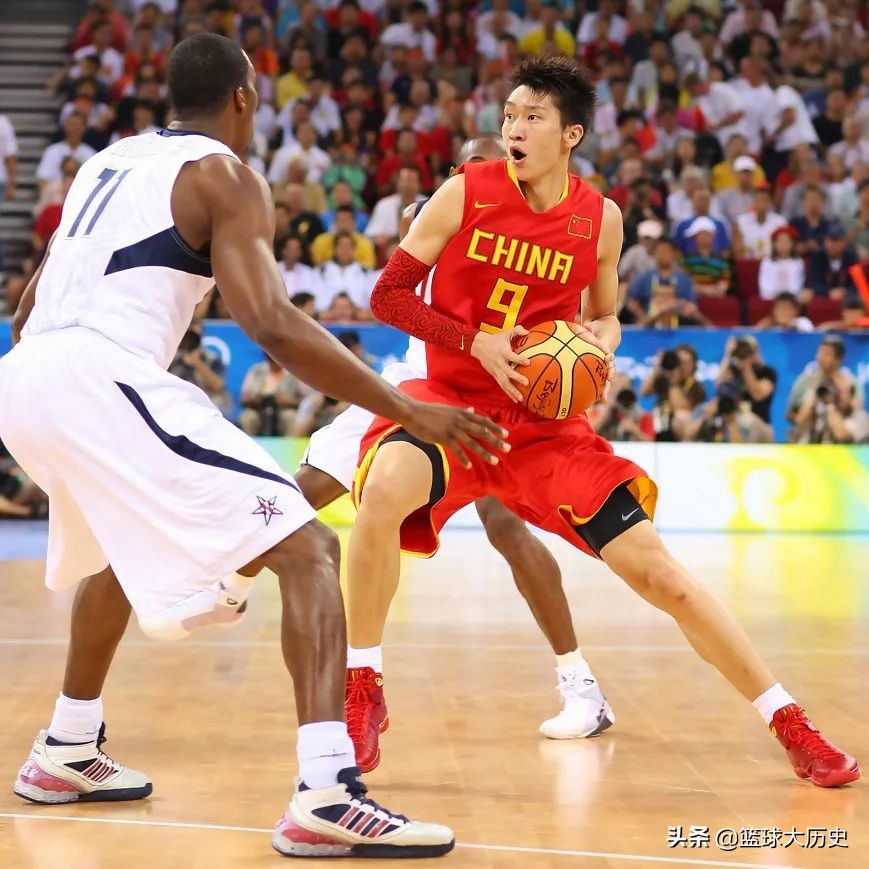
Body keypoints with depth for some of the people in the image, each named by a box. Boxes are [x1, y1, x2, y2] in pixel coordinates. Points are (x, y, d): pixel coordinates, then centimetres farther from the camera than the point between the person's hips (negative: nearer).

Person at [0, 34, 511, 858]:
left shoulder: (106, 160, 26)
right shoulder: (225, 175, 3)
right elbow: (271, 325, -13)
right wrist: (407, 410, -11)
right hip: (103, 380, -8)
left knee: (120, 551, 36)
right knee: (306, 549, -7)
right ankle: (327, 796, -22)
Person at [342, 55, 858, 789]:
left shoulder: (601, 219, 0)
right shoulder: (465, 193, -7)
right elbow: (388, 295, -5)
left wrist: (601, 340, -7)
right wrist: (475, 342, -18)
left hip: (545, 420, 2)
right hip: (452, 397, -2)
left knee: (656, 569, -4)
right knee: (385, 489, -35)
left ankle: (791, 725, 10)